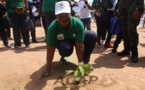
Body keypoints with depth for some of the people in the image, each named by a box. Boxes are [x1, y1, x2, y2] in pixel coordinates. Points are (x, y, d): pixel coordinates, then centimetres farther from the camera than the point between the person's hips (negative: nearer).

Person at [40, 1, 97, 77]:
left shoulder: (78, 24, -34)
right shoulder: (52, 27, -33)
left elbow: (79, 46, -31)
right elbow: (50, 49, -29)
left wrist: (81, 64, -29)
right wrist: (48, 69, -29)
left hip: (76, 39, 2)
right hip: (62, 41, -1)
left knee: (92, 35, -25)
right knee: (66, 48, -38)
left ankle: (85, 61, -7)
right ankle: (63, 57, 3)